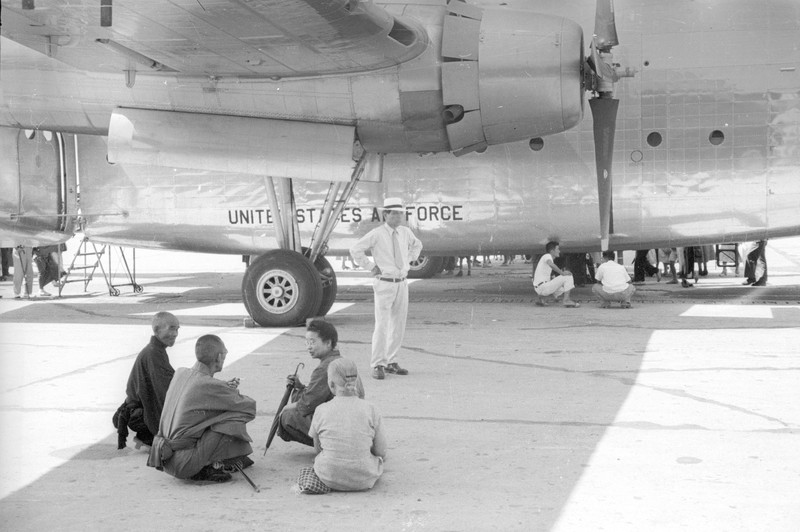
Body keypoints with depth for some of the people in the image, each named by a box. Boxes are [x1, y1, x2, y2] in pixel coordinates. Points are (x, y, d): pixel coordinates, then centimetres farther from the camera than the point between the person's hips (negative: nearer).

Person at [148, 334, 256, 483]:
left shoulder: (180, 373, 3)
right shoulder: (209, 385, -18)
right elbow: (250, 408, -9)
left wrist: (226, 389, 7)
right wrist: (235, 394, 13)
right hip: (183, 463, -8)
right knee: (235, 418, -8)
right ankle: (211, 466, 3)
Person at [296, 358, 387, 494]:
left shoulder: (321, 411, -7)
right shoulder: (370, 410, -9)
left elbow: (318, 448, 8)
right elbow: (381, 453, -3)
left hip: (330, 477, 1)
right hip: (364, 480, -1)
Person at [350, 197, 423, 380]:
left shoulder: (405, 232, 7)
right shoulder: (376, 234, -10)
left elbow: (417, 245, 28)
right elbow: (355, 250, -10)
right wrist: (371, 266, -7)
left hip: (402, 284, 6)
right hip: (384, 284, -6)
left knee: (398, 325, 8)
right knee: (382, 325, -9)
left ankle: (391, 363, 17)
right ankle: (378, 365, -5)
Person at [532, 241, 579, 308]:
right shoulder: (547, 256, -6)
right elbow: (551, 264, -30)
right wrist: (562, 273, -22)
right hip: (542, 287, -10)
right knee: (568, 276, -9)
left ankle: (541, 297, 17)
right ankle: (566, 299, -10)